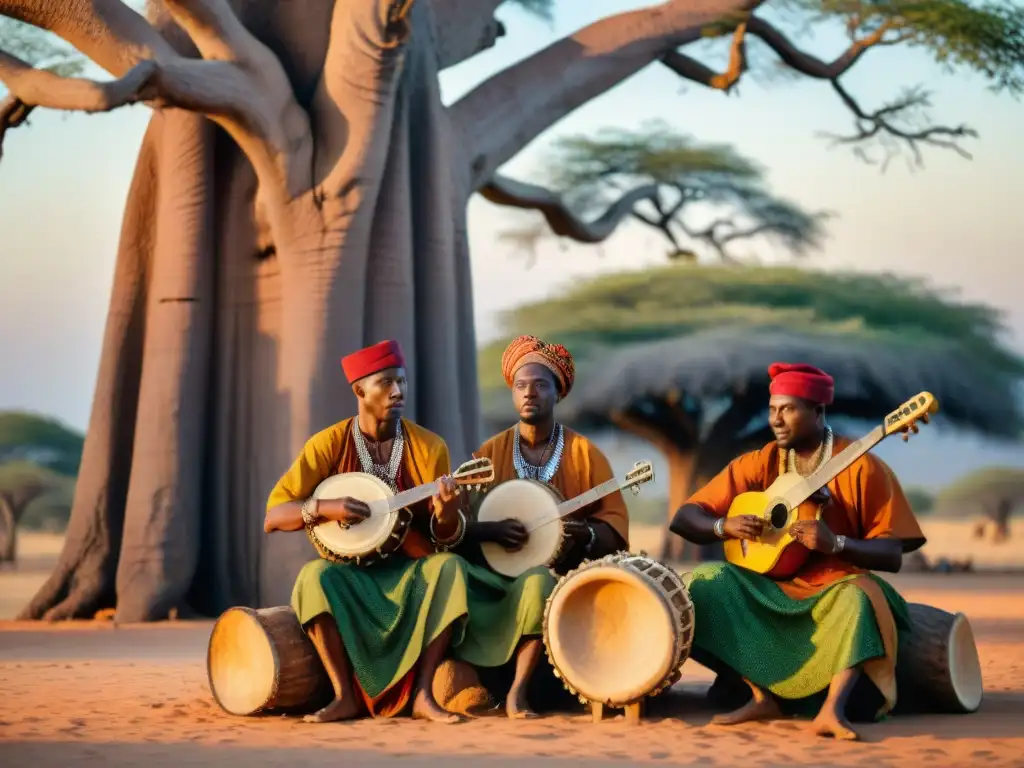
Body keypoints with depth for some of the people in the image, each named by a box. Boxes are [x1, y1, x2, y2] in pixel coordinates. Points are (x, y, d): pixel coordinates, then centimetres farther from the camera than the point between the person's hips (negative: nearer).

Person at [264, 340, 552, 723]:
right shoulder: (328, 445, -4)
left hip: (413, 572, 1)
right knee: (315, 575, -33)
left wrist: (446, 512, -27)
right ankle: (346, 696, -26)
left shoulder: (429, 446, -1)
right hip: (352, 576, -1)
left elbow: (449, 539, -3)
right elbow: (273, 517, -7)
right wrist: (323, 508, -25)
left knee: (449, 566, -31)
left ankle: (422, 694, -28)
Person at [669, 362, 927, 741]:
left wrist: (835, 543, -27)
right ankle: (762, 697, -23)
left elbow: (892, 555, -9)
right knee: (703, 585, -20)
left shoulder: (861, 466, -6)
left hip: (833, 588, -4)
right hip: (769, 588, 4)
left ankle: (832, 709, -48)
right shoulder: (759, 464, 4)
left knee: (858, 597, -36)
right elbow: (685, 518, 3)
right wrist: (725, 525, -19)